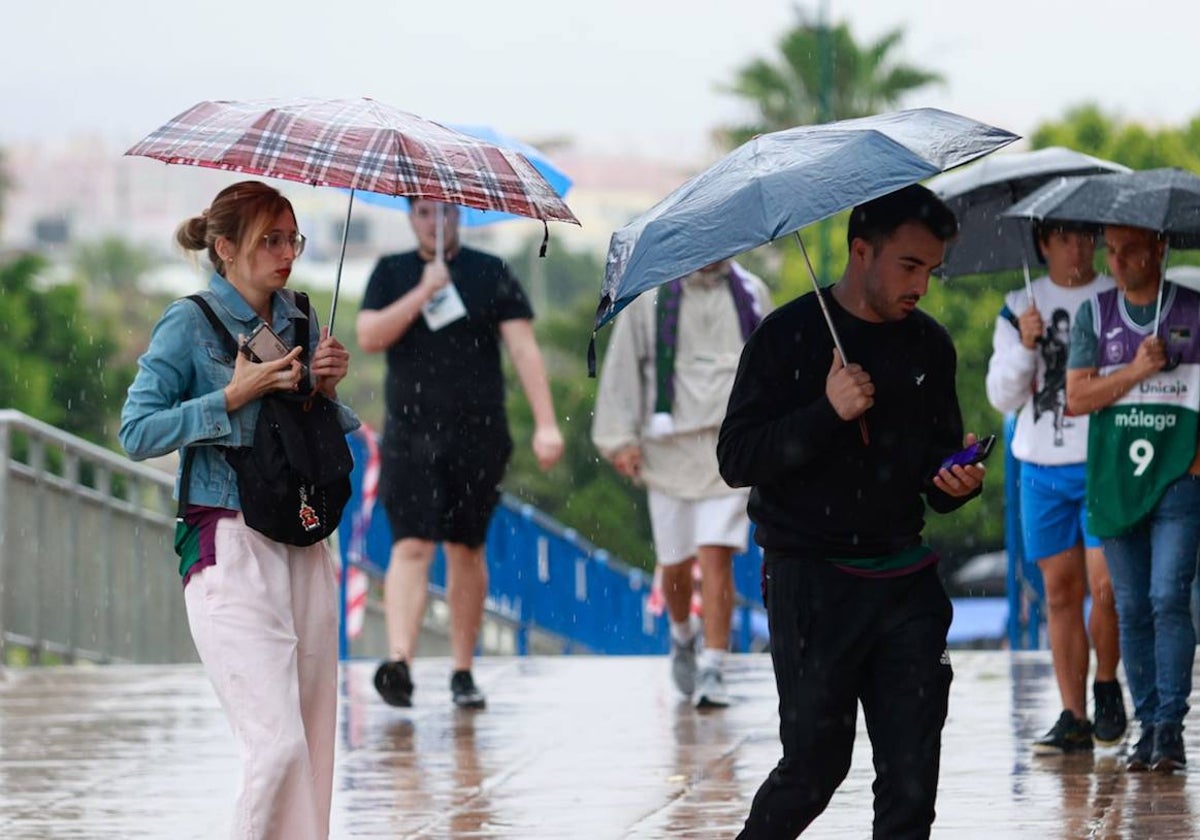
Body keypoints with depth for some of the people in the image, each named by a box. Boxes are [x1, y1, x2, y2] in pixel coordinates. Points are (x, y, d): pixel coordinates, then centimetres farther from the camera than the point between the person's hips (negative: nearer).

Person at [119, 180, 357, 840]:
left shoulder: (297, 321, 12)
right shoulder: (189, 325, -5)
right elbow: (137, 433, -11)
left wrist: (326, 389, 0)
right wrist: (233, 396, -15)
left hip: (302, 544, 7)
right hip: (229, 549, -7)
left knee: (315, 740, 6)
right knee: (278, 742, -15)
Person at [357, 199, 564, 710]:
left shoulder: (490, 274, 6)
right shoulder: (391, 275, 10)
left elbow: (523, 349, 1)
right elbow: (369, 337, -4)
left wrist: (545, 424, -8)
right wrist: (424, 291, -12)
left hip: (478, 435, 0)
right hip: (410, 435, 0)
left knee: (466, 551, 7)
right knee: (411, 547, -13)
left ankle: (463, 672, 14)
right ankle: (398, 661, -25)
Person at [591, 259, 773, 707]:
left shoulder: (751, 293, 9)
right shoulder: (650, 297, 1)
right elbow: (623, 367, 2)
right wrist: (621, 438, -4)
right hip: (670, 448, 0)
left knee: (716, 558, -12)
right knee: (675, 564, 7)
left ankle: (713, 670, -10)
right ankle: (682, 633, 38)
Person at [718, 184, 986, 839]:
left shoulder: (929, 347, 11)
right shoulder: (788, 337, -4)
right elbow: (737, 459, -10)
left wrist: (955, 484, -4)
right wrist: (828, 414, -21)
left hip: (904, 581, 4)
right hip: (811, 582, -4)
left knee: (911, 773, -2)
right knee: (816, 763, -1)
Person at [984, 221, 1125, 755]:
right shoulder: (1020, 308, 9)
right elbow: (1002, 398, 6)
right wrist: (1025, 346, -9)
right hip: (1043, 469, 2)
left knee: (1106, 586, -12)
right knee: (1061, 592, 3)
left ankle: (1107, 685, 12)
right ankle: (1073, 719, 7)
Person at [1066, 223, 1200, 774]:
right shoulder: (1094, 314, 9)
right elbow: (1077, 397, 1)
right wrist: (1136, 371, -11)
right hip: (1115, 482, 3)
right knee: (1131, 609, 5)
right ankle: (1148, 725, 12)